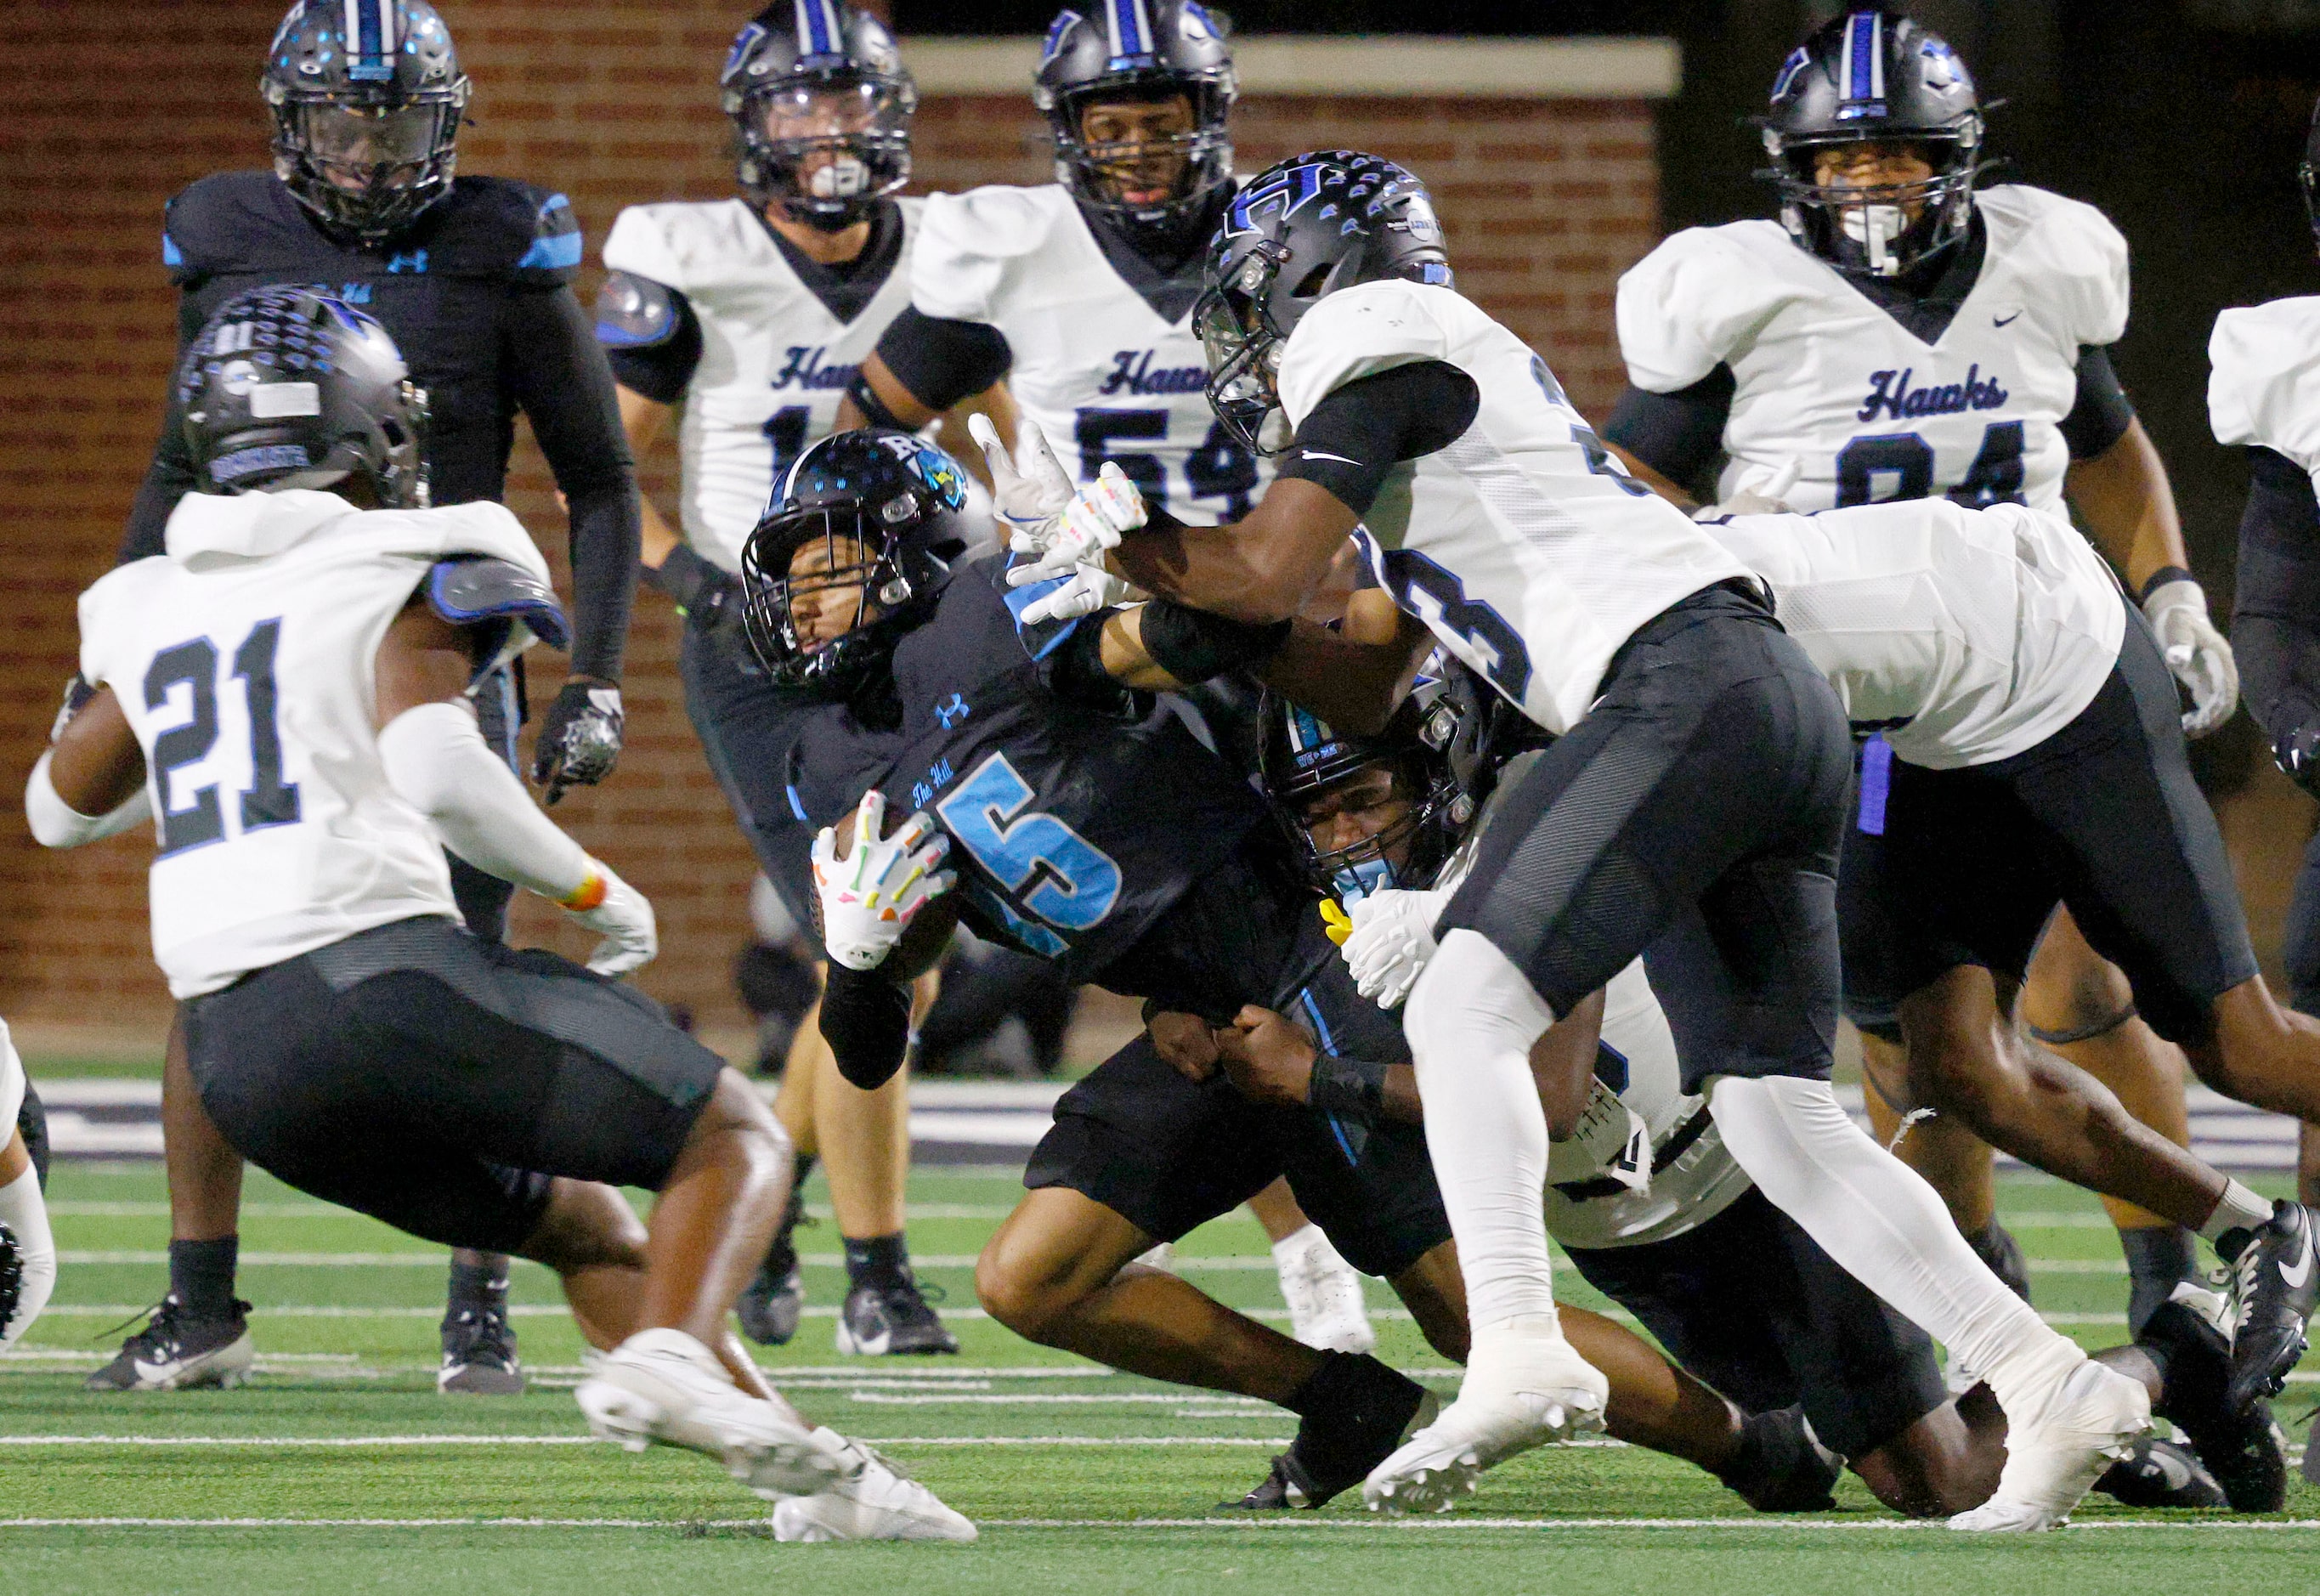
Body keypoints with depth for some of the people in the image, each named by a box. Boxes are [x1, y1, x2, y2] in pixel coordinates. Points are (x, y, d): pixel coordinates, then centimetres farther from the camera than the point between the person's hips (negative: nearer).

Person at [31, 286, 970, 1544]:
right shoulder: (409, 573, 2)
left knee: (580, 1223, 23)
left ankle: (810, 1467, 12)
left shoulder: (155, 605, 19)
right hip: (382, 971, -6)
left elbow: (61, 805, 35)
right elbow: (436, 769, -16)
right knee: (733, 1138, 6)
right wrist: (588, 889, -2)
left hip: (234, 1056, 6)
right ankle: (670, 1356, -25)